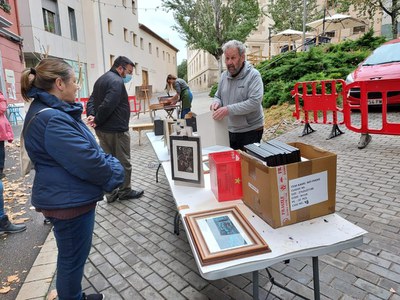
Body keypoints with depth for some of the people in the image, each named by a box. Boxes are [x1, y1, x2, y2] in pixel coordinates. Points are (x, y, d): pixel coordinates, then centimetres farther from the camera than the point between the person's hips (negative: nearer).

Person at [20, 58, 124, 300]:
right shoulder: (51, 120, -26)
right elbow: (88, 162, -28)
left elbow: (88, 149, 13)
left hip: (70, 197, 11)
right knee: (72, 259, 9)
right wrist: (115, 172, -10)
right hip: (68, 201, -11)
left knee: (72, 256, 26)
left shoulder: (55, 111, 9)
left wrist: (109, 163, -1)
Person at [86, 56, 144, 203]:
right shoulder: (117, 81, -17)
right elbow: (108, 105, -27)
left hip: (102, 130, 10)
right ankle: (125, 191, 19)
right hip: (116, 130, -10)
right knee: (123, 162, 6)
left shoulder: (101, 79, 16)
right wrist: (97, 120, -13)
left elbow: (91, 100, 12)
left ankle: (111, 193, 24)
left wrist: (91, 115, -3)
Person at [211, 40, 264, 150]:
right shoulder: (224, 76, 7)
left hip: (250, 132, -5)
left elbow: (254, 102, -23)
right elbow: (218, 96, 18)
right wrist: (216, 102, -7)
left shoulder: (253, 75, -12)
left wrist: (229, 110, -28)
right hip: (230, 131, 6)